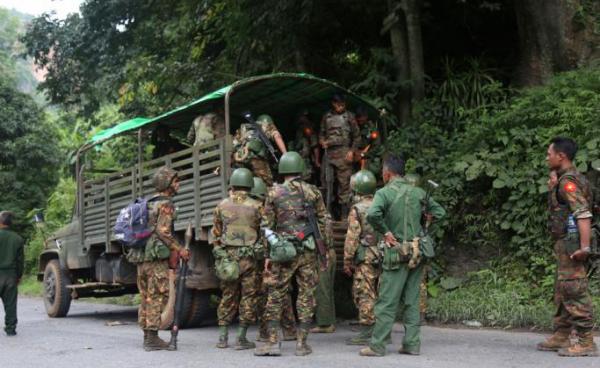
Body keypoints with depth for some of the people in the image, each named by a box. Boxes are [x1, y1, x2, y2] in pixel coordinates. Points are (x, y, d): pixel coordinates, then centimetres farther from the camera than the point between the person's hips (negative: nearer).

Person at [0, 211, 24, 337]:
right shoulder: (17, 238, 6)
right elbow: (20, 260, 10)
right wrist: (19, 275, 18)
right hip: (11, 274, 4)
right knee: (10, 304, 7)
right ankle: (10, 328, 9)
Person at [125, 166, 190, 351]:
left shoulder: (148, 204, 19)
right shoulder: (166, 204, -9)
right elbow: (163, 232, -18)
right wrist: (179, 250, -11)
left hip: (141, 255, 9)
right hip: (156, 256, -9)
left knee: (146, 297, 11)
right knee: (158, 296, -7)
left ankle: (148, 336, 16)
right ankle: (152, 338, -8)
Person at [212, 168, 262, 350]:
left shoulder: (222, 205, 5)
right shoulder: (255, 206, -3)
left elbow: (216, 234, 11)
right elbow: (264, 232, 2)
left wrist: (218, 255, 20)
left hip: (227, 256, 3)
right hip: (248, 257, -3)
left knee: (228, 295, 13)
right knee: (248, 296, 5)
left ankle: (223, 337, 13)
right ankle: (241, 338, 4)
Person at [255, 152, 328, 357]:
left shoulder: (274, 193, 1)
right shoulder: (313, 192, 3)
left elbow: (267, 226, 1)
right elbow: (323, 222, 5)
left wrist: (268, 254, 7)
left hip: (283, 252, -1)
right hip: (308, 252, 1)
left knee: (276, 296, 6)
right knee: (306, 296, 6)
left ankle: (273, 342, 3)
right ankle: (302, 343, 8)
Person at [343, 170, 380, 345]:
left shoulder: (357, 209, -10)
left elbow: (352, 238, -12)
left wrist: (347, 261, -6)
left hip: (365, 258, -7)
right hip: (382, 256, 7)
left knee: (365, 295, -3)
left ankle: (365, 333, -2)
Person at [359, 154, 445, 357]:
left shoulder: (384, 193, -10)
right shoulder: (418, 192, 6)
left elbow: (372, 214, -27)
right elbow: (439, 212, 14)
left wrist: (385, 232, -13)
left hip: (397, 253, -5)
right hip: (418, 252, 5)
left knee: (387, 302, -1)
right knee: (412, 301, 12)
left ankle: (377, 345, 2)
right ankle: (412, 344, 13)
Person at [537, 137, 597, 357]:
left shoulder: (568, 181, -15)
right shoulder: (568, 179, 16)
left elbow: (583, 214, -24)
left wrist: (584, 246, -29)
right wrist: (553, 189, 13)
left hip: (570, 243, -11)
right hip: (566, 244, 11)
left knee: (575, 292, -8)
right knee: (562, 292, 16)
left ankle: (586, 343, -5)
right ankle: (561, 338, 25)